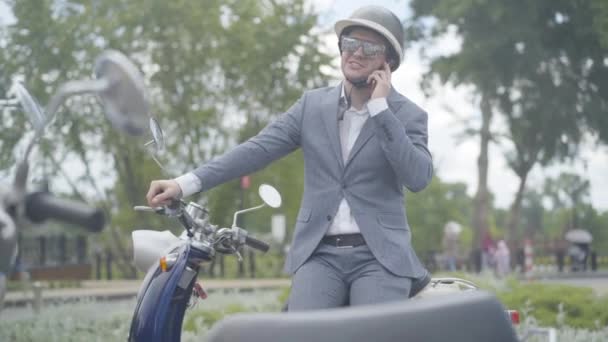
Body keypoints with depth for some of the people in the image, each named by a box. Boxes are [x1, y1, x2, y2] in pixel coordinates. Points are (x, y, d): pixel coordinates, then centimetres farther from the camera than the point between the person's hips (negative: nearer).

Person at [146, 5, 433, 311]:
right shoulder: (313, 105, 11)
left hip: (380, 256, -2)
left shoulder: (409, 115, 4)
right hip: (319, 254, 2)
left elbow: (418, 177, -12)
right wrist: (186, 183, -6)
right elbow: (257, 149, 4)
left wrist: (381, 108, -12)